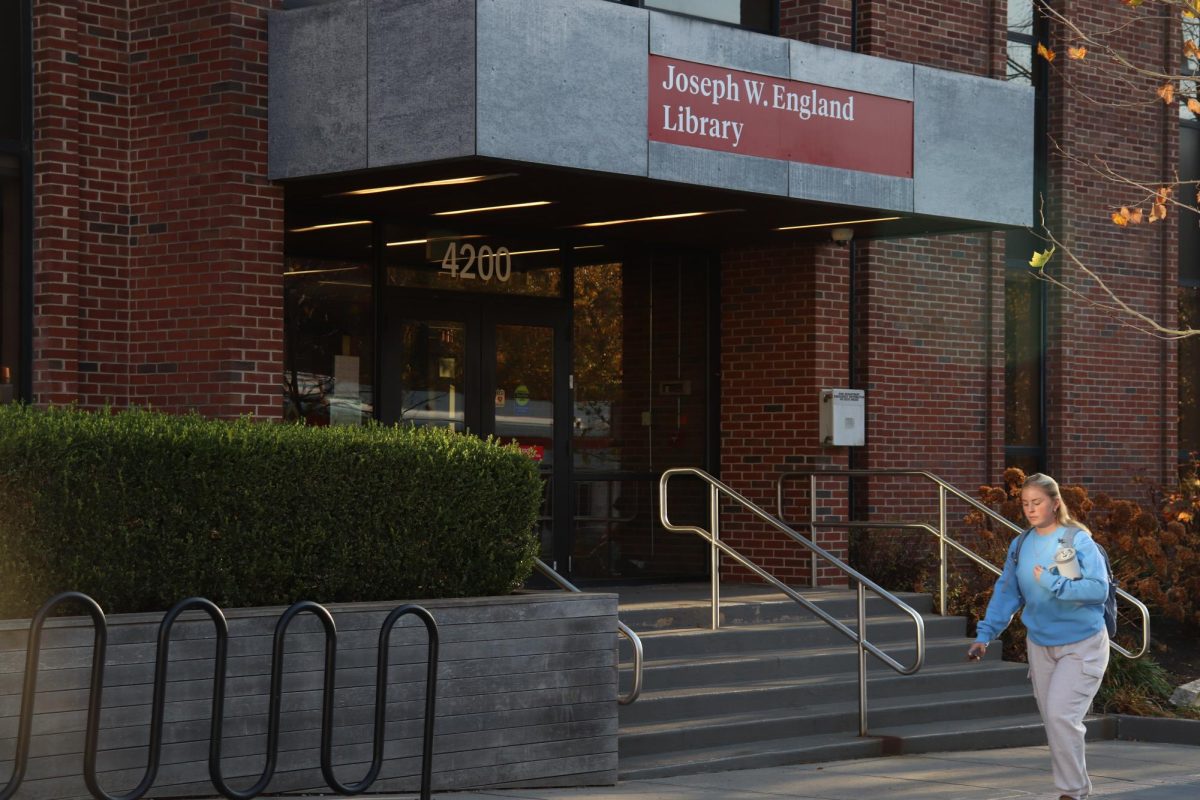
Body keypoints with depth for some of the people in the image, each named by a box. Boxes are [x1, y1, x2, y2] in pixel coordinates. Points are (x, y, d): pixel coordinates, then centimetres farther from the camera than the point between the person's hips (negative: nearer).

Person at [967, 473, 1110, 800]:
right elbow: (1006, 593, 6)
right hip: (1040, 645, 6)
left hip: (1082, 644, -6)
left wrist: (1054, 585, -27)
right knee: (1053, 721, 9)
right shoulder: (1020, 545, 3)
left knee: (1061, 713, -18)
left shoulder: (1079, 540, -13)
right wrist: (985, 633, -3)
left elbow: (1099, 588, -21)